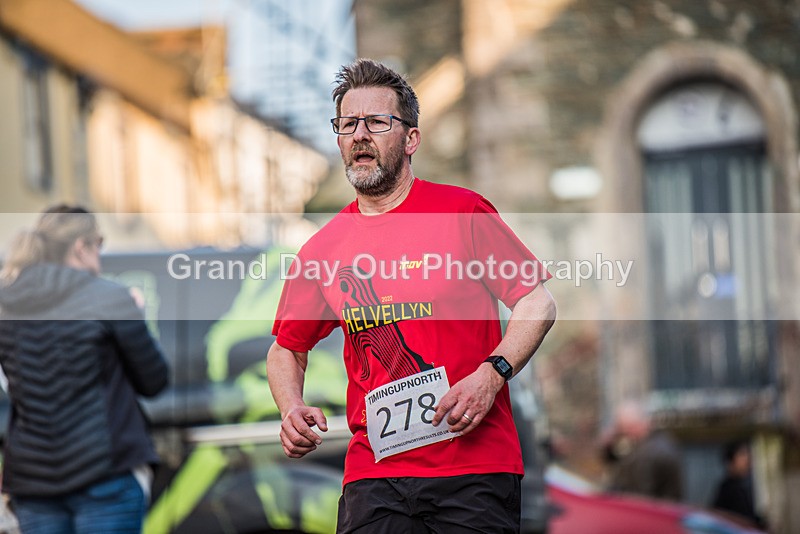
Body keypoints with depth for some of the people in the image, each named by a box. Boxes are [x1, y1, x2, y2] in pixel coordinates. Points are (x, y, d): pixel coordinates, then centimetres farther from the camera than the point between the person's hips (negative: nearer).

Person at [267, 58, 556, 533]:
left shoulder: (463, 211, 0)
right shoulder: (322, 249, 8)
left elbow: (538, 304, 1)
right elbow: (287, 350, 22)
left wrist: (490, 376, -14)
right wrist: (292, 411, 2)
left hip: (476, 464, -2)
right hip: (374, 476, 2)